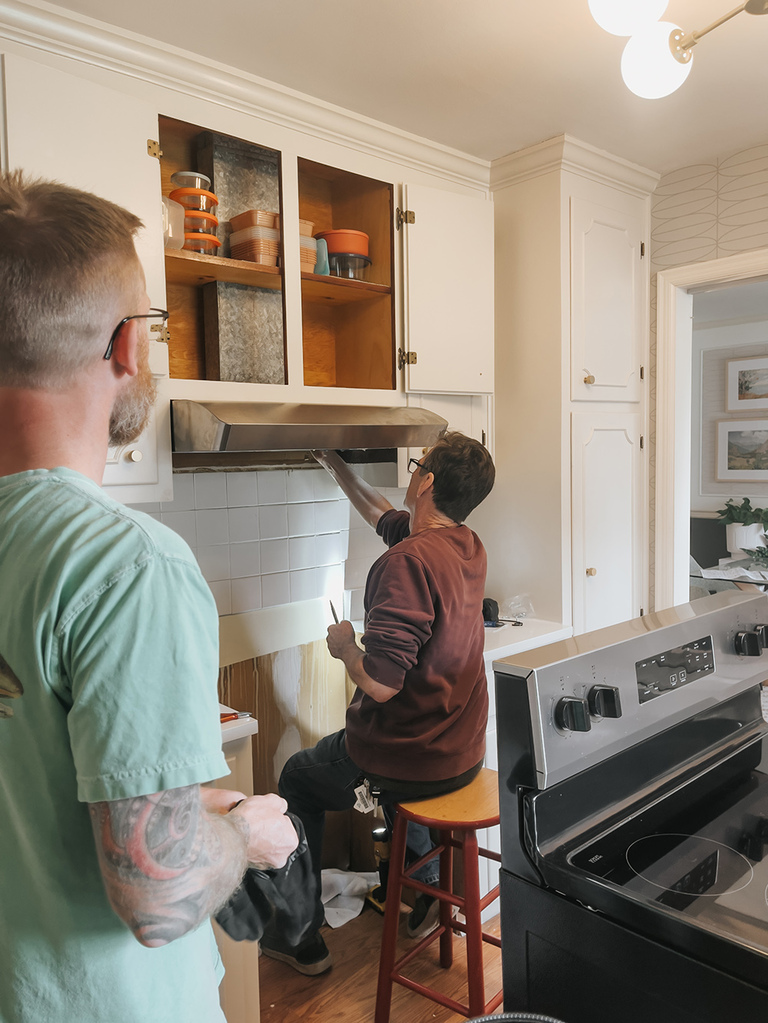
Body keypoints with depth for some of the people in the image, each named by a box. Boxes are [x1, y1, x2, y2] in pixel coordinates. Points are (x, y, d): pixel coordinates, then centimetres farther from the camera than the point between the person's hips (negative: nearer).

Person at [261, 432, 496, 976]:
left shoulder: (409, 560, -29)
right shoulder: (469, 546, -2)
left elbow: (380, 682, -31)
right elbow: (384, 514, 16)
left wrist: (344, 644, -10)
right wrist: (338, 467, 28)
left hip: (409, 760, -7)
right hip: (464, 753, 7)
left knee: (298, 777, 21)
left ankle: (303, 939, 33)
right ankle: (429, 888, 42)